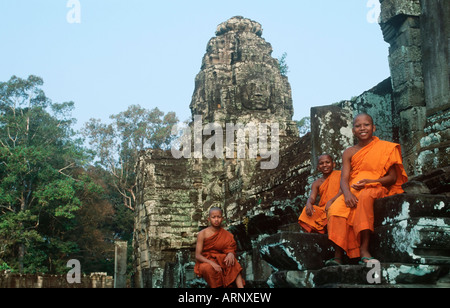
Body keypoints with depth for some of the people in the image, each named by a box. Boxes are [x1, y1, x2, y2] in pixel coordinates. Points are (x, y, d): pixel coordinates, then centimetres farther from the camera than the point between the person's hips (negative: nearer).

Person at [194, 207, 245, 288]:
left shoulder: (227, 235, 4)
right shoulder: (202, 234, -6)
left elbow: (231, 250, 3)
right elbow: (197, 255, -10)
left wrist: (230, 254, -24)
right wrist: (212, 263, -27)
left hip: (220, 260, 3)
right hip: (205, 262, -3)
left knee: (232, 263, -28)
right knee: (209, 268, -37)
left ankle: (241, 287, -41)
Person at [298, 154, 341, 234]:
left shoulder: (339, 175, 5)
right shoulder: (317, 183, 14)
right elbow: (312, 197, 0)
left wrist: (331, 201, -30)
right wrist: (309, 203, -27)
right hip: (322, 211, 4)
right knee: (307, 211, -25)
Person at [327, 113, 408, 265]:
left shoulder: (385, 148, 6)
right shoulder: (349, 153, 12)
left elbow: (392, 177, 1)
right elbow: (344, 179, 1)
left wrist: (370, 181, -16)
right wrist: (347, 193, -23)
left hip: (376, 189, -2)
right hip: (353, 190, 3)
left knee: (365, 196, -39)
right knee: (336, 208, -29)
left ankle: (364, 249, -37)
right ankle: (338, 256, -28)